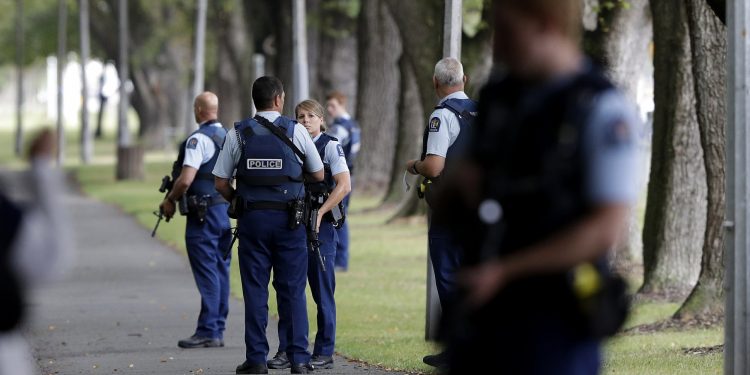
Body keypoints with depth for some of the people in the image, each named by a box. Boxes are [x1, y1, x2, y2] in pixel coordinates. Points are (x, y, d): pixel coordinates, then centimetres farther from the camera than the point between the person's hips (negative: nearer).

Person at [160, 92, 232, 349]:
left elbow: (186, 178, -19)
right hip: (226, 209, 8)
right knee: (221, 271, 11)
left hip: (204, 212, -8)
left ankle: (207, 332, -8)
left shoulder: (199, 139, -14)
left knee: (206, 272, -7)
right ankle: (218, 329, 15)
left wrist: (170, 200, -5)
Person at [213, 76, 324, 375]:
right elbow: (318, 176, 6)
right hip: (288, 219, -1)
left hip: (252, 218, 1)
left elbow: (220, 182, 1)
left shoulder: (238, 134, 1)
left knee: (255, 291, 5)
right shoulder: (295, 131, -2)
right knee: (292, 290, 4)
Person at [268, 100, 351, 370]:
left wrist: (319, 213, -17)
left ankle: (324, 352, 5)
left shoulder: (330, 146, -2)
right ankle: (286, 350, 8)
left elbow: (344, 185, -10)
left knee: (322, 292, -1)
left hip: (320, 226, -5)